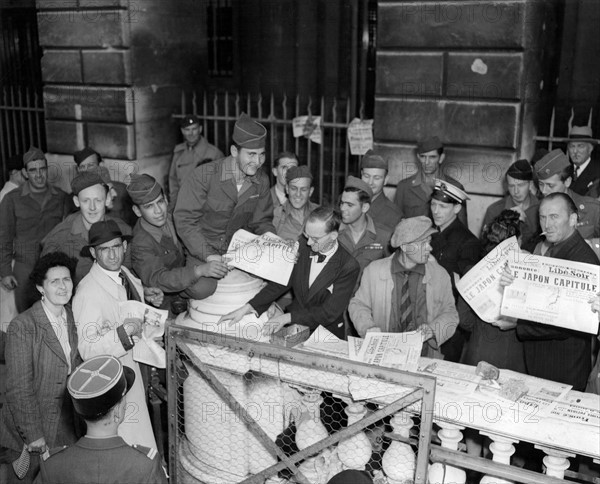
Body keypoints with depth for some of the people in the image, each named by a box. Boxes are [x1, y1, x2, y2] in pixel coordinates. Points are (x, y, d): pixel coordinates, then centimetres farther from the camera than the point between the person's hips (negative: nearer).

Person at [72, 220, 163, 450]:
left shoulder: (124, 273, -2)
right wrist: (123, 332, -35)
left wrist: (144, 295, 4)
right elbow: (86, 349, -25)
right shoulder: (87, 293, -25)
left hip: (134, 367, 8)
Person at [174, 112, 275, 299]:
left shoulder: (262, 181, -1)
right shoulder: (204, 175, -18)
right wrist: (208, 255, -25)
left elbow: (262, 221, 9)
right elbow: (184, 219, -17)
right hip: (202, 248, -4)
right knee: (204, 288, -23)